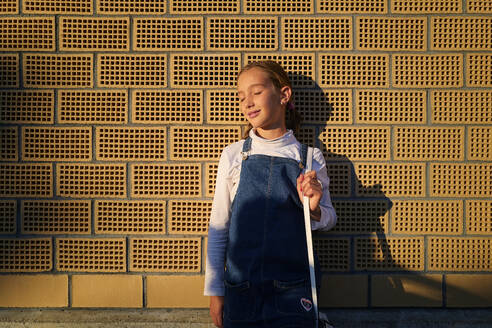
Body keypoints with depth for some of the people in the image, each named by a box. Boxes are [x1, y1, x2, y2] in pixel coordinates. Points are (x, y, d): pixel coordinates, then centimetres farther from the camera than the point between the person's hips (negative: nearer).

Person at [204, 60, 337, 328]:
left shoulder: (310, 158, 1)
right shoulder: (232, 155, 2)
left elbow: (328, 220, 11)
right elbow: (218, 225, 5)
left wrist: (314, 208, -12)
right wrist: (215, 290, 3)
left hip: (293, 290, 0)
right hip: (241, 287, 1)